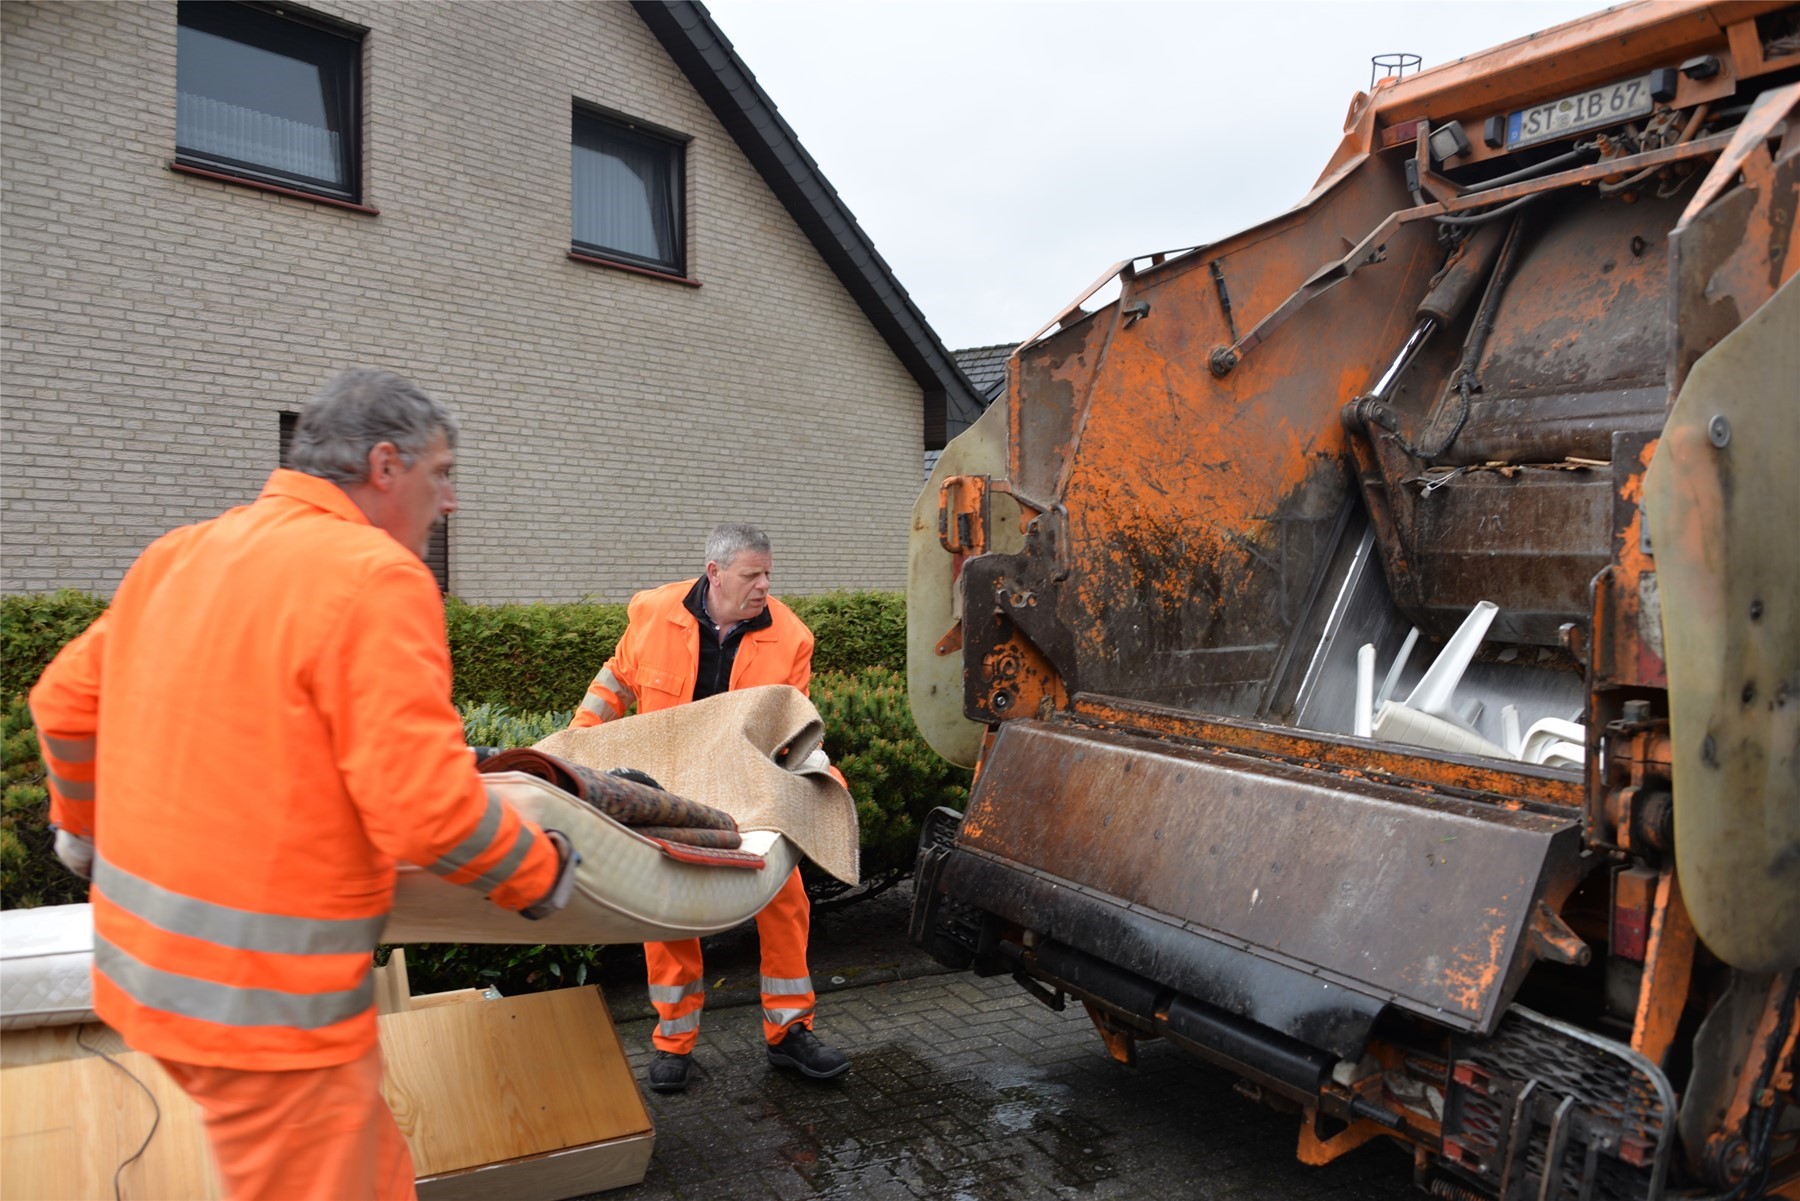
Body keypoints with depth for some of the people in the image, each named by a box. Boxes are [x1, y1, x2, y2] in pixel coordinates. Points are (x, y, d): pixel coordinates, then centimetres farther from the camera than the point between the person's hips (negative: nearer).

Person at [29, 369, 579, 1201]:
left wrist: (86, 829, 32)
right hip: (269, 1001, -8)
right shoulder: (376, 577, -20)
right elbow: (427, 810, -24)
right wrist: (539, 874, -7)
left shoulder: (178, 555, 6)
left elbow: (65, 702, 16)